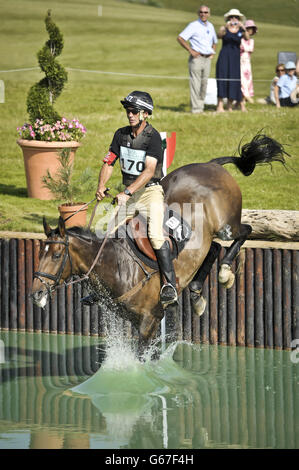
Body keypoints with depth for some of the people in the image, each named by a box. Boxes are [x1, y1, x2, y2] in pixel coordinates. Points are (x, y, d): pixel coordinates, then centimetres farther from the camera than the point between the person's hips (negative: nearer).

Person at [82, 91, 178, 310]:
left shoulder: (153, 137, -14)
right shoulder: (121, 134, 6)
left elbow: (149, 171, -24)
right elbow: (109, 163, 7)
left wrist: (127, 192, -32)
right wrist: (101, 187, -12)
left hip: (150, 191, -6)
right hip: (127, 194, 6)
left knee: (156, 235, -25)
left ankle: (170, 286, -27)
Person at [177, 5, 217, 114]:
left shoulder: (210, 26, 15)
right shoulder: (194, 25, -6)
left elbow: (214, 41, 31)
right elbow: (180, 38, -12)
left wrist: (213, 52, 13)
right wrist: (190, 51, -16)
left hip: (207, 59, 6)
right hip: (197, 57, -6)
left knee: (204, 83, 8)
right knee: (195, 83, -9)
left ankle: (201, 106, 15)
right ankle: (195, 108, -9)